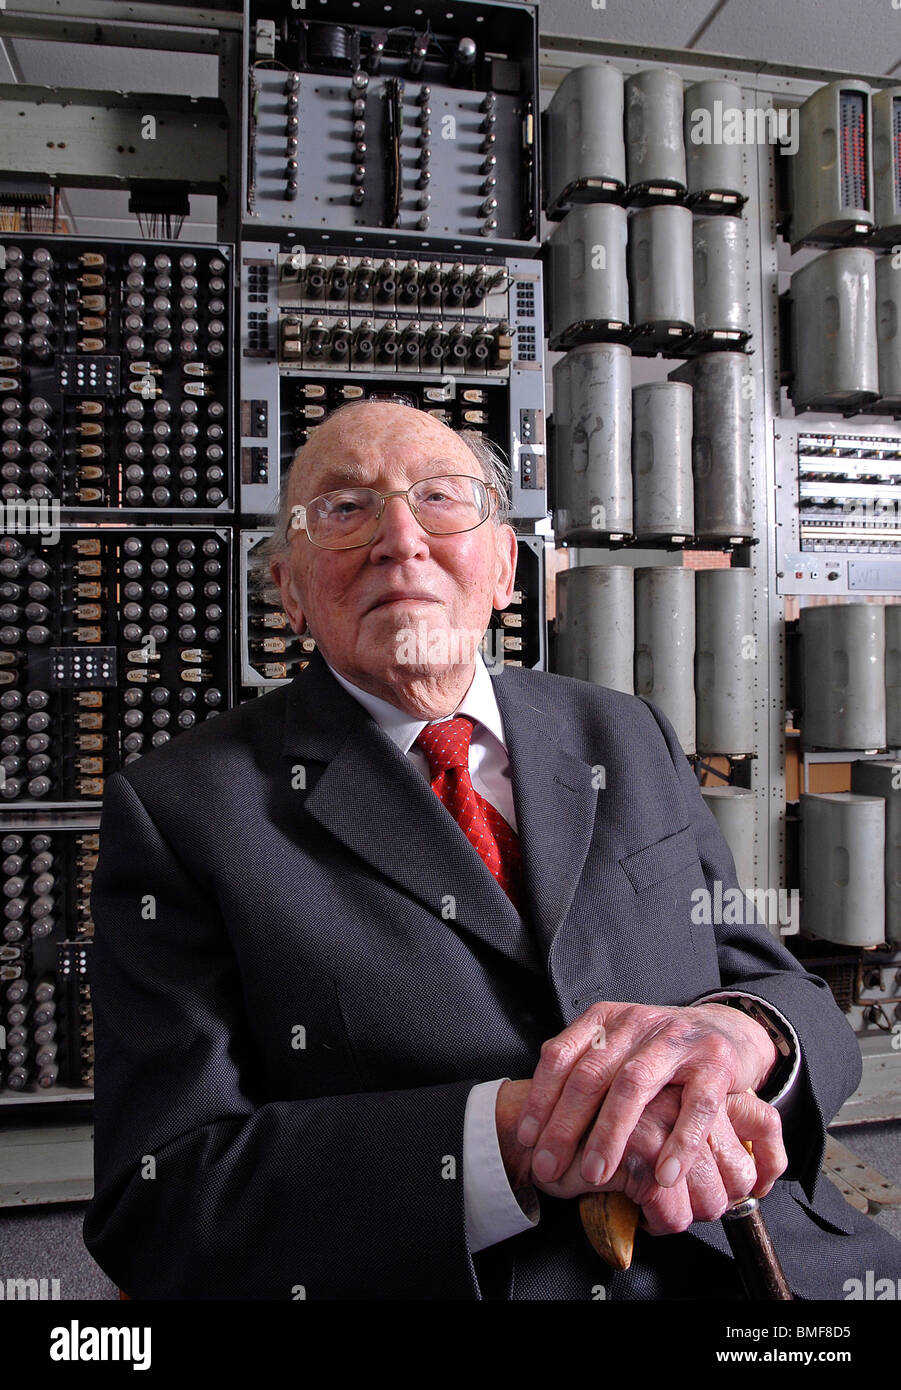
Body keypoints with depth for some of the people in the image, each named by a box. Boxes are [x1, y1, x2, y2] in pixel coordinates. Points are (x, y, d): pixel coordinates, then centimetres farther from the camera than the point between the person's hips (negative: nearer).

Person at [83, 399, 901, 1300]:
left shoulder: (632, 742, 5)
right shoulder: (176, 810, -7)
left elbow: (779, 986, 5)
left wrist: (741, 1033, -19)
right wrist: (516, 1134, -24)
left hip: (743, 1267, 4)